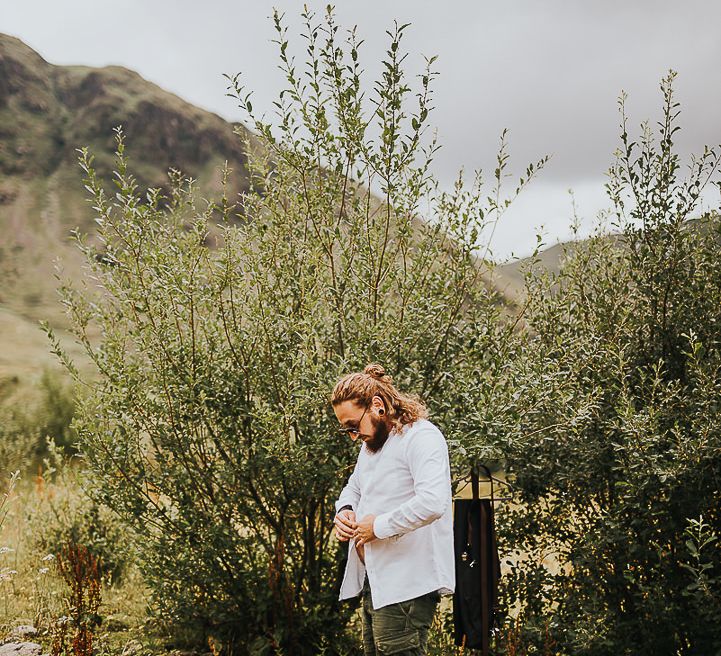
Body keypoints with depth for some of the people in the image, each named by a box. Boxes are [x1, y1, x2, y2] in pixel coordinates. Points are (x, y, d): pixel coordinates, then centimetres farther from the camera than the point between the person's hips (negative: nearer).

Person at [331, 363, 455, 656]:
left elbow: (433, 503, -28)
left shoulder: (422, 437, -14)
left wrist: (379, 527, -17)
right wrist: (345, 510, 9)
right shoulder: (372, 442, 18)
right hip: (374, 580, 9)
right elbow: (353, 487, 33)